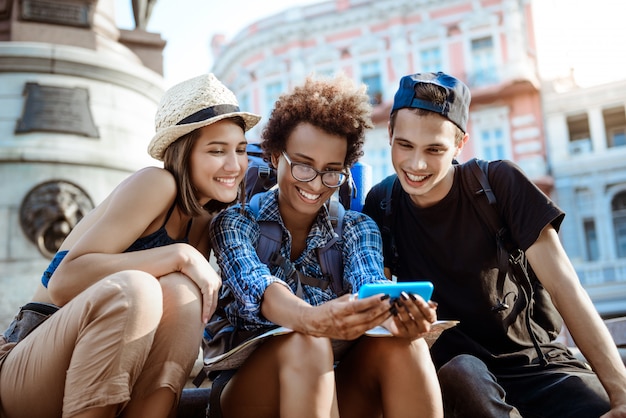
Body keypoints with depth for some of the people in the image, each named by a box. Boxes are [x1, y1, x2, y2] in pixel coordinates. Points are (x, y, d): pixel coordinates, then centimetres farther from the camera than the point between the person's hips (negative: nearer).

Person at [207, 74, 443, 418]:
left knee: (399, 343, -27)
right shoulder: (235, 223, 0)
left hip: (338, 386, 2)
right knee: (305, 345, -33)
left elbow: (370, 287, -12)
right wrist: (311, 319, -44)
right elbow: (257, 287, -21)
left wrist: (397, 315, -37)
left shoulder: (356, 228, 9)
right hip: (249, 388, -2)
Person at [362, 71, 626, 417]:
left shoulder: (499, 183, -8)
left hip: (533, 360, 0)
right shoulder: (382, 203, -2)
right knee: (461, 371, -35)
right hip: (448, 367, 1)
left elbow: (564, 286, -11)